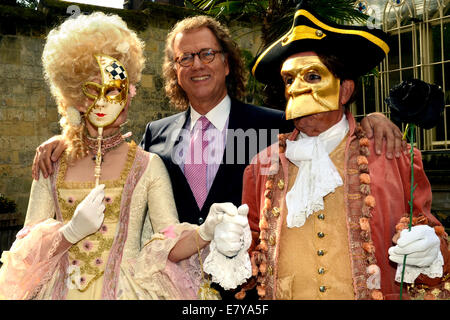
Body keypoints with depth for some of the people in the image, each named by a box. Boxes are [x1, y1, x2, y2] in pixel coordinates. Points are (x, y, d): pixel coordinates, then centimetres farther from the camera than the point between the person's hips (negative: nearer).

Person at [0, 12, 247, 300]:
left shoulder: (148, 165, -7)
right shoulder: (52, 167, 0)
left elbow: (170, 243, -13)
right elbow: (27, 249, -1)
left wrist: (205, 232, -32)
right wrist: (72, 231, -19)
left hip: (123, 291, -2)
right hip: (62, 291, 2)